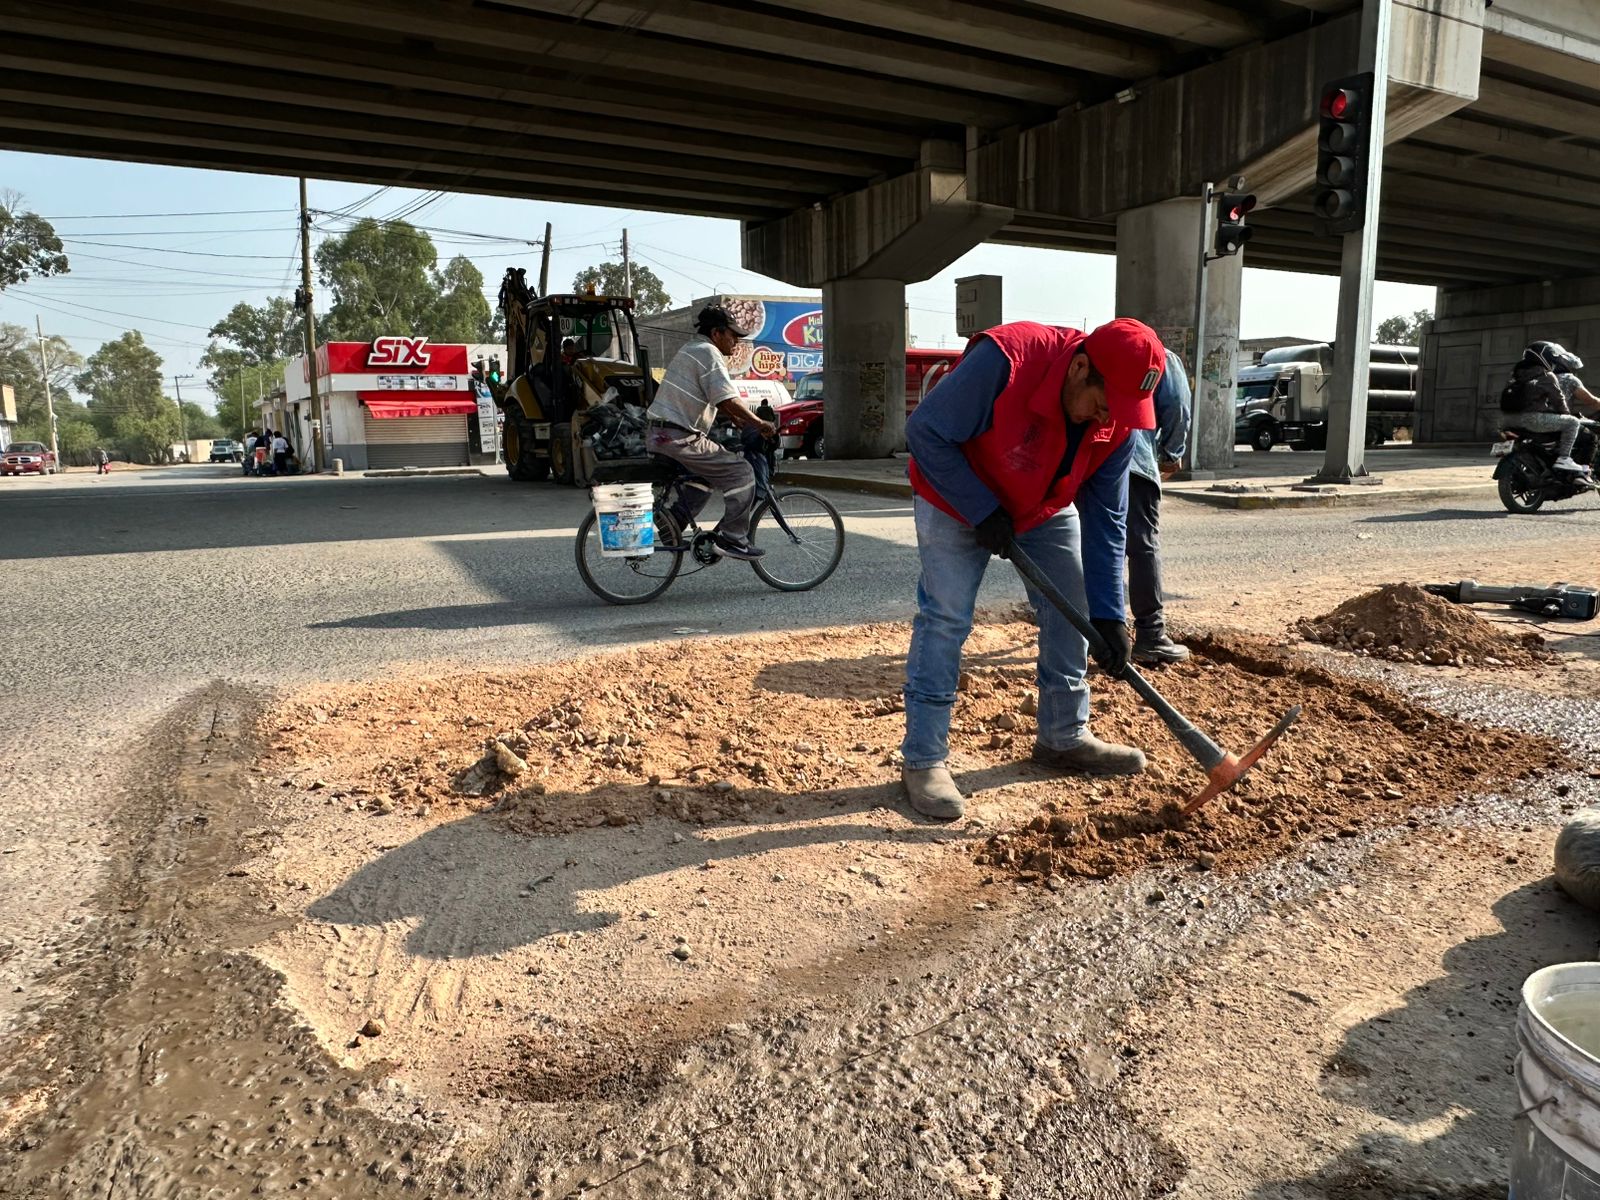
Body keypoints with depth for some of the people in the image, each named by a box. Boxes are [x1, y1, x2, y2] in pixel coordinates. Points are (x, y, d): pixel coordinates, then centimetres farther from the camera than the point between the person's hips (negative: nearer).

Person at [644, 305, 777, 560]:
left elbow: (715, 399, 27)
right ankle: (731, 538, -5)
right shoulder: (709, 354, -10)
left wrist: (739, 421, 22)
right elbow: (729, 400, -21)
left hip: (657, 434, 10)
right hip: (679, 439, -10)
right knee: (741, 472, -6)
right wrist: (759, 424, -13)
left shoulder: (691, 349, 22)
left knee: (707, 473, 29)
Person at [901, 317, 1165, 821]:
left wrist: (1108, 615, -16)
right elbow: (924, 432, -30)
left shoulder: (1118, 419, -18)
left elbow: (1105, 518, -12)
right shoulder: (1003, 360, -36)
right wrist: (981, 512, -30)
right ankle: (923, 759, -3)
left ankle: (1065, 738, 23)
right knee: (944, 619, -12)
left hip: (1048, 510, 6)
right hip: (956, 501, -5)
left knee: (1070, 614, 6)